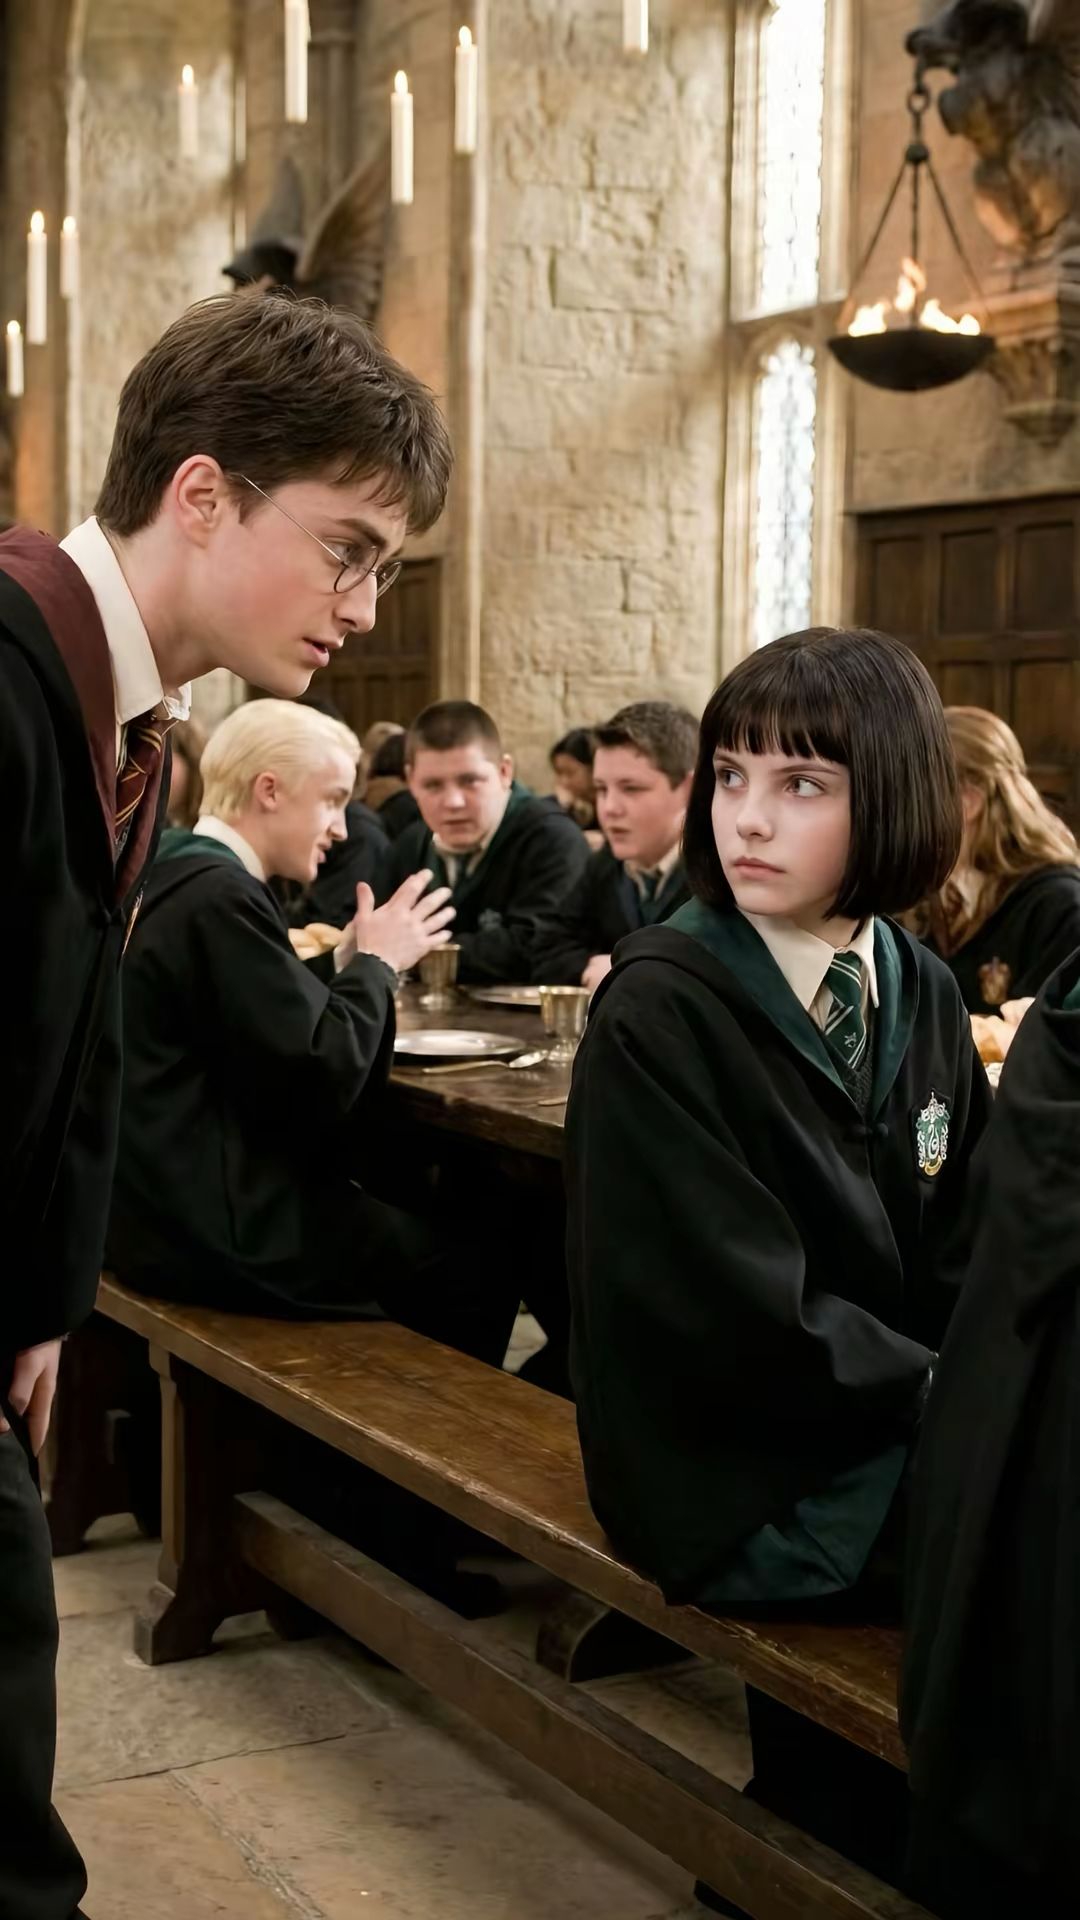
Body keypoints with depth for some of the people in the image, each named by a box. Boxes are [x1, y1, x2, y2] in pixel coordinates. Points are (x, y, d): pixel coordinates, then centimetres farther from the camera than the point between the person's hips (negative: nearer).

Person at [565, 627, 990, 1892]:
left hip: (899, 1435, 6)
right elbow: (742, 1317, -19)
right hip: (741, 1473, -6)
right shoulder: (657, 1012, -16)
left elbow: (966, 1257, 6)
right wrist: (952, 1397, -13)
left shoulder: (922, 996, 4)